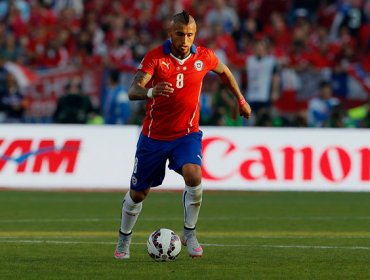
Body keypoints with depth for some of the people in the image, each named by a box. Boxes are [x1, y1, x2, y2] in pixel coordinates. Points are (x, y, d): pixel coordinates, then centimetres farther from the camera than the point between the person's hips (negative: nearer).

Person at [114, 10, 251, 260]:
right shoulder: (155, 57, -15)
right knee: (138, 193, 10)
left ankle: (190, 233, -8)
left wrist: (241, 99, 25)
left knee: (193, 176, -28)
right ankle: (124, 240, 35)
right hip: (154, 135, 0)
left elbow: (224, 72, 17)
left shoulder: (204, 57, -7)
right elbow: (133, 91, -27)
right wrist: (150, 92, -48)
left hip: (187, 134, 0)